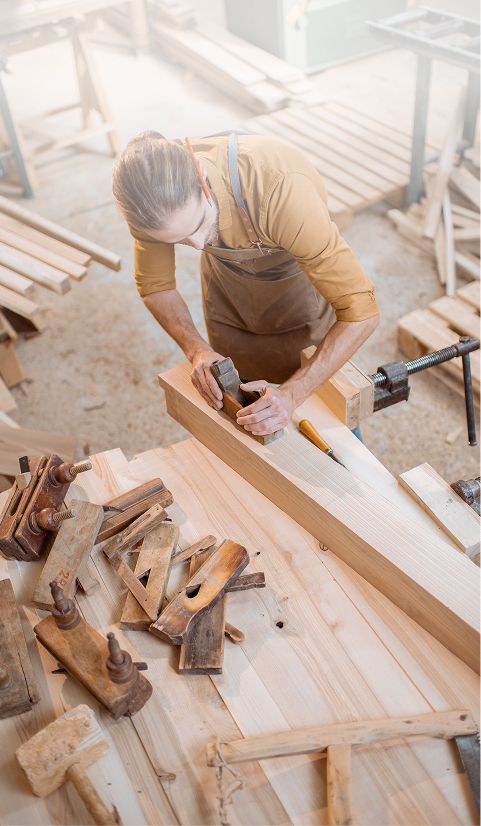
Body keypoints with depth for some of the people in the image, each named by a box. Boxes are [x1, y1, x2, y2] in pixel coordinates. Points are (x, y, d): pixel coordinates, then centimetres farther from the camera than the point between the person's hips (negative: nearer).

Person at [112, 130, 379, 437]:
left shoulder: (281, 191, -44)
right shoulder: (153, 195, -30)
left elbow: (360, 312, -38)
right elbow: (156, 286, -11)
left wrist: (291, 394, -45)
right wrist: (197, 349, -27)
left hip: (301, 273, -3)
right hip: (227, 279, 3)